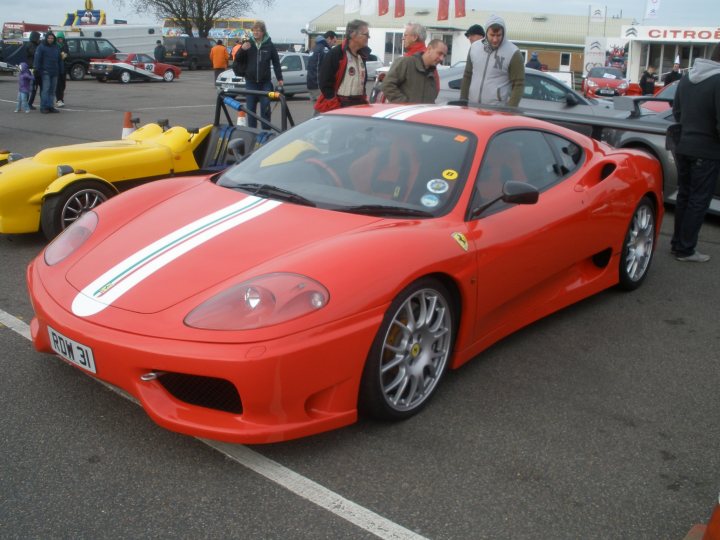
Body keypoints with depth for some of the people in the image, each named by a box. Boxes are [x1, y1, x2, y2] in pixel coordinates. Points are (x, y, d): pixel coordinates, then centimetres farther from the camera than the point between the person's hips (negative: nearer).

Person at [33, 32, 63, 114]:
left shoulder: (56, 47, 15)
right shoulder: (41, 47, -2)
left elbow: (59, 60, 19)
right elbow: (37, 59, -6)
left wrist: (60, 70, 13)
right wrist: (38, 69, -12)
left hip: (54, 72, 6)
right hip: (45, 72, -6)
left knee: (52, 90, 7)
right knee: (46, 88, -11)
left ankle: (50, 106, 12)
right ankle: (43, 107, -10)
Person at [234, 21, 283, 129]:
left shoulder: (270, 46, 1)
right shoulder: (247, 44, 4)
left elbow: (276, 63, 5)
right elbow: (238, 60, 7)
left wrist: (279, 78, 1)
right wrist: (242, 49, -12)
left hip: (265, 82, -2)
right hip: (250, 82, 2)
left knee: (265, 108, 0)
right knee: (250, 107, 5)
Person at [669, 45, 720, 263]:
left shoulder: (686, 79, 6)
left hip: (683, 148, 8)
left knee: (684, 196, 17)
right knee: (699, 201, 1)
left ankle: (677, 242, 25)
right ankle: (685, 250, 6)